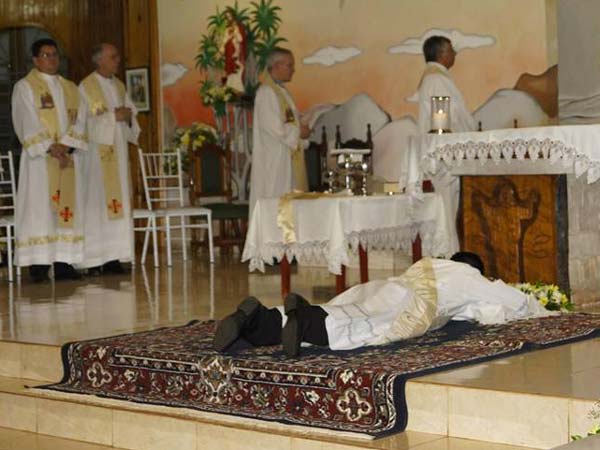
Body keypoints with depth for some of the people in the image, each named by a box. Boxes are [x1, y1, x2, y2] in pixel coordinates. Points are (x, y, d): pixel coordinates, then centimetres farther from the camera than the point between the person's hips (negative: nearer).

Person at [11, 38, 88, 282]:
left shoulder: (70, 88, 17)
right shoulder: (25, 87, 2)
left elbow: (79, 119, 6)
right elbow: (28, 123, -8)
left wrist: (66, 144, -11)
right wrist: (49, 147, -17)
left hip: (69, 157, 5)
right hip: (39, 158, -5)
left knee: (68, 206, 1)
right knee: (39, 207, -7)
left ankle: (64, 262, 3)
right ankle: (38, 264, -7)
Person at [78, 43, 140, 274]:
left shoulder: (119, 86, 15)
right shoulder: (86, 87, -6)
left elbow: (130, 112, 18)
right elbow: (84, 121, -13)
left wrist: (127, 116, -4)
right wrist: (113, 116, -15)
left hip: (118, 152, 7)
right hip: (97, 152, -7)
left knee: (118, 202, 3)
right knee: (97, 201, -7)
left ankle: (113, 256, 5)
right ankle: (95, 260, -5)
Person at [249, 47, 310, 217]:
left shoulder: (280, 91, 17)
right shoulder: (266, 92, -14)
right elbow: (272, 126, -21)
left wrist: (300, 129, 3)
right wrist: (297, 132, -11)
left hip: (287, 157, 10)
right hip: (273, 160, -10)